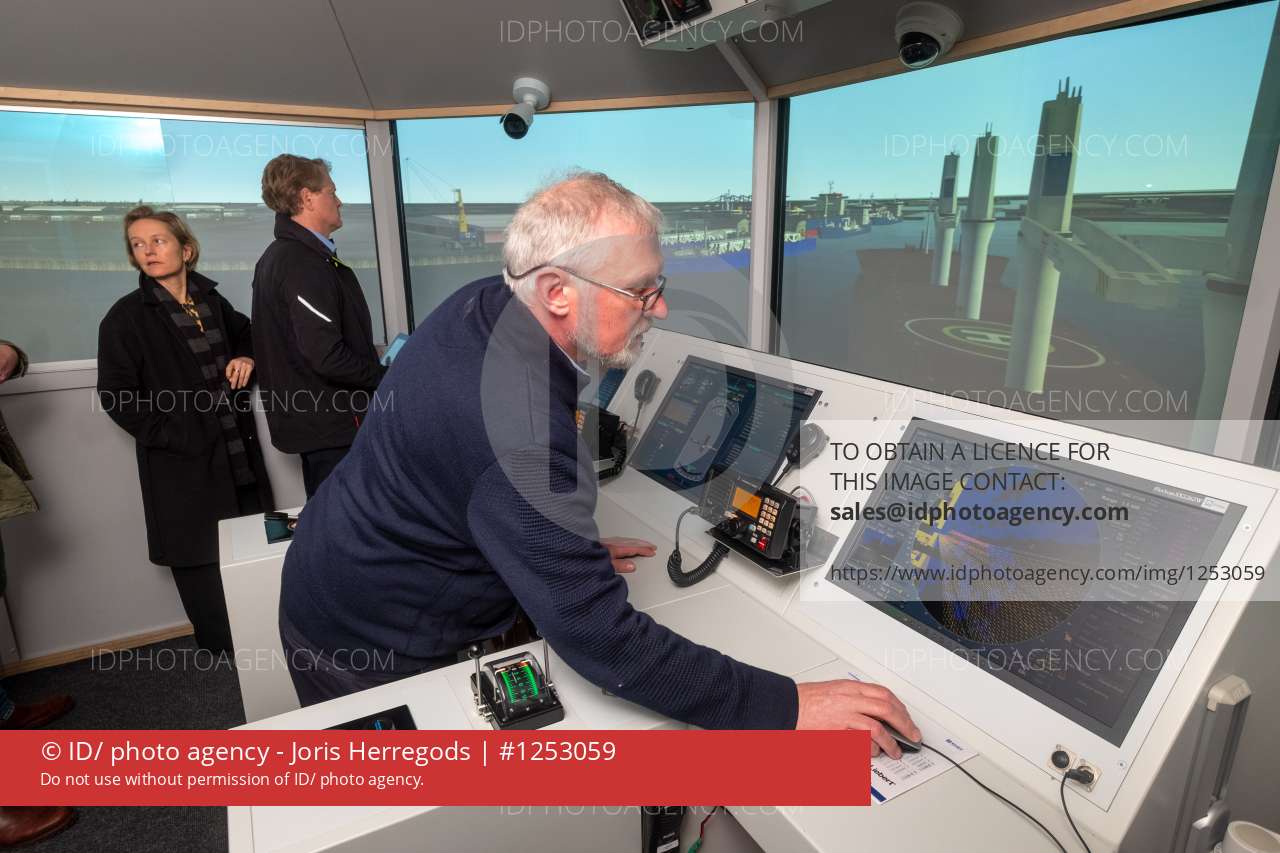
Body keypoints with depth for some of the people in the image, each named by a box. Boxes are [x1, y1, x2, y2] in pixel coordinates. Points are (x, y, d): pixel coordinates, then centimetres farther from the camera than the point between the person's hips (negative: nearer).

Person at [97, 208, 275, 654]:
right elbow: (117, 395, -7)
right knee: (200, 559, 4)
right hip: (183, 463, -4)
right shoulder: (125, 317, -5)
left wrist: (246, 357, 4)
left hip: (238, 453, 4)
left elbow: (247, 333, 27)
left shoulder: (211, 302, 8)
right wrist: (174, 436, -14)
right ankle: (226, 651, 21)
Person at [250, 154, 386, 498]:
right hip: (335, 426, -10)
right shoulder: (306, 264, -19)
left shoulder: (277, 256, 14)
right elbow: (328, 357, -26)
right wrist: (386, 377, -11)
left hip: (307, 419, 10)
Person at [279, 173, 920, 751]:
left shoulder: (481, 303, -10)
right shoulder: (521, 426, -39)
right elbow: (604, 642, -36)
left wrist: (573, 549, 7)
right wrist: (790, 706, -29)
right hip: (369, 653, -8)